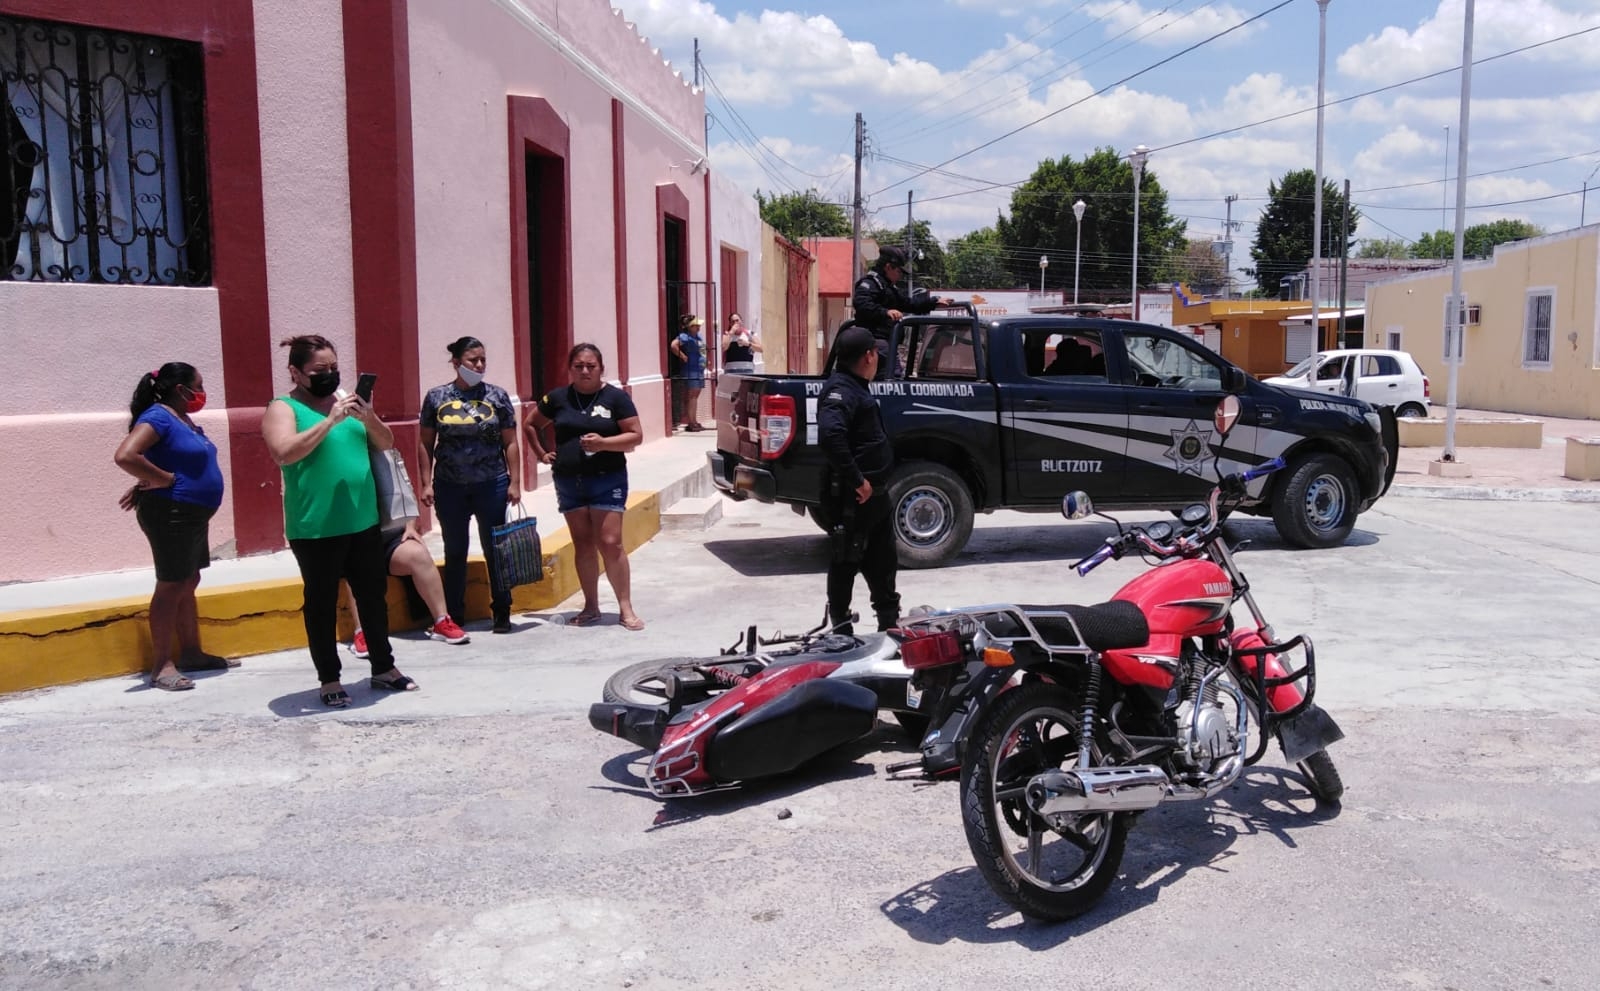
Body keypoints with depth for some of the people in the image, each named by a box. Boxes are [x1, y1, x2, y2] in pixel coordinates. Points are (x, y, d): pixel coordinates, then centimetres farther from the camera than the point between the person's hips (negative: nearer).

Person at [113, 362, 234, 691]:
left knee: (189, 583, 15)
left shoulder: (185, 421, 13)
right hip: (170, 514, -9)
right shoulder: (158, 417, -15)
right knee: (171, 586, -5)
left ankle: (191, 653, 24)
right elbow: (125, 456, -28)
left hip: (193, 515, 9)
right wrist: (164, 480, -19)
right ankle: (162, 665, 0)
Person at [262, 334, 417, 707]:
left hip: (363, 521, 6)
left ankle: (383, 668, 25)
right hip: (316, 528, -6)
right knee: (322, 603, 3)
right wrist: (331, 420, -27)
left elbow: (385, 444, 10)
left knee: (374, 595, 13)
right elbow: (284, 452, -23)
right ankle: (329, 680, 13)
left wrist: (369, 418, -10)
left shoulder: (346, 399, 12)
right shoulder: (283, 408, -6)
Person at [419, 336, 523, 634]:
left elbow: (510, 443, 2)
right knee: (455, 552, 10)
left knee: (495, 549, 6)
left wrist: (515, 482, -3)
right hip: (450, 487, 1)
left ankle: (502, 612, 18)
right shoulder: (436, 397, 1)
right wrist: (426, 483, -1)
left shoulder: (497, 396, 0)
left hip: (491, 486, -1)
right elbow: (427, 444, 5)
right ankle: (454, 617, 19)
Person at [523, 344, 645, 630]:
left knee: (610, 543, -9)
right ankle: (591, 606, 17)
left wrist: (603, 442, -20)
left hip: (607, 479, -3)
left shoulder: (615, 397, -3)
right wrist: (542, 453, 8)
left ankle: (626, 607, -1)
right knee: (582, 544, 8)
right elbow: (531, 424, 20)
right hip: (569, 481, 4)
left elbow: (635, 436, -6)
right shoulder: (558, 398, 6)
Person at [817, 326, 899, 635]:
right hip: (854, 496, -11)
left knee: (883, 561, 19)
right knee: (847, 562, 0)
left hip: (874, 491, 11)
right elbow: (830, 435, -34)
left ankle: (890, 622, 32)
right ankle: (841, 629, 10)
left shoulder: (857, 387, 15)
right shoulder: (840, 389, -18)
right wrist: (857, 480, -29)